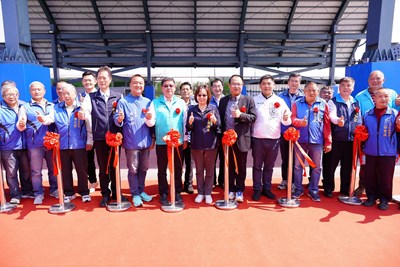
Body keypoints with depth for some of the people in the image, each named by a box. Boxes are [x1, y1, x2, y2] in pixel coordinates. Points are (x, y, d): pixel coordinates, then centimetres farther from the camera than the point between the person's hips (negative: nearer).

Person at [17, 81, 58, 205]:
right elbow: (21, 124, -4)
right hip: (35, 144, -1)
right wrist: (21, 125, -27)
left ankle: (54, 189, 26)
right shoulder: (25, 107, 7)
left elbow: (53, 118, -7)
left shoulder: (51, 106, 12)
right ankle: (38, 193, 16)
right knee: (36, 171, 4)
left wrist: (44, 119, -28)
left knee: (53, 168, 11)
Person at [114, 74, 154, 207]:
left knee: (143, 168, 14)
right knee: (133, 169, 6)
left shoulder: (147, 102, 8)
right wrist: (119, 119, -32)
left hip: (146, 142, 4)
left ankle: (141, 191, 30)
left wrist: (153, 138, 4)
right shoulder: (123, 102, -4)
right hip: (131, 142, -4)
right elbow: (116, 120, -10)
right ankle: (135, 194, 19)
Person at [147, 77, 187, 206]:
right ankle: (163, 194, 20)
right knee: (162, 169, 8)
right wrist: (149, 118, -29)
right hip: (161, 142, -1)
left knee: (177, 169, 10)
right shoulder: (155, 103, 1)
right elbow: (152, 123, -6)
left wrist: (185, 139, 3)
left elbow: (185, 122, 4)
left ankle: (177, 193, 23)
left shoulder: (181, 102, 4)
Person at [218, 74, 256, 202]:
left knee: (241, 167, 9)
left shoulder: (248, 100, 1)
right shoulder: (223, 100, 8)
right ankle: (231, 189, 25)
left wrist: (241, 115, -20)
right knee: (229, 166, 12)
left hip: (242, 139, -2)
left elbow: (253, 117, -4)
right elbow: (221, 118, 8)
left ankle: (239, 190, 23)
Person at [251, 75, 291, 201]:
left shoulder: (280, 101, 6)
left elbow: (286, 121, 4)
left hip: (274, 139, 2)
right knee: (257, 166, 8)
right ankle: (257, 189, 19)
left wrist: (286, 118, -17)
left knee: (269, 166, 14)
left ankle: (267, 189, 26)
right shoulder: (254, 100, 1)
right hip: (258, 139, -2)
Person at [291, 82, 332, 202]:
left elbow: (327, 124, 2)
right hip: (300, 139, 0)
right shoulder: (297, 104, 3)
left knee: (316, 167, 8)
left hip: (317, 140, 0)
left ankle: (313, 190, 22)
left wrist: (328, 142, 0)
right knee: (298, 165, 8)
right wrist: (300, 122, -25)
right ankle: (298, 189, 23)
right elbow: (292, 118, -2)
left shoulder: (323, 104, 3)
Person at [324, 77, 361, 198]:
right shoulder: (333, 102, -3)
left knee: (347, 166, 12)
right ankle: (328, 189, 16)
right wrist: (338, 120, -42)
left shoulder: (356, 103, 13)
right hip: (336, 139, -4)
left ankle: (345, 190, 25)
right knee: (331, 165, 3)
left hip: (351, 140, 4)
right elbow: (332, 116, -21)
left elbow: (359, 120, 17)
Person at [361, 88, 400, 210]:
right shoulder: (367, 115, 6)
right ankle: (371, 196, 25)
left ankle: (384, 199, 22)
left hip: (388, 153, -2)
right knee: (370, 176, 10)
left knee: (386, 178, 6)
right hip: (370, 152, 2)